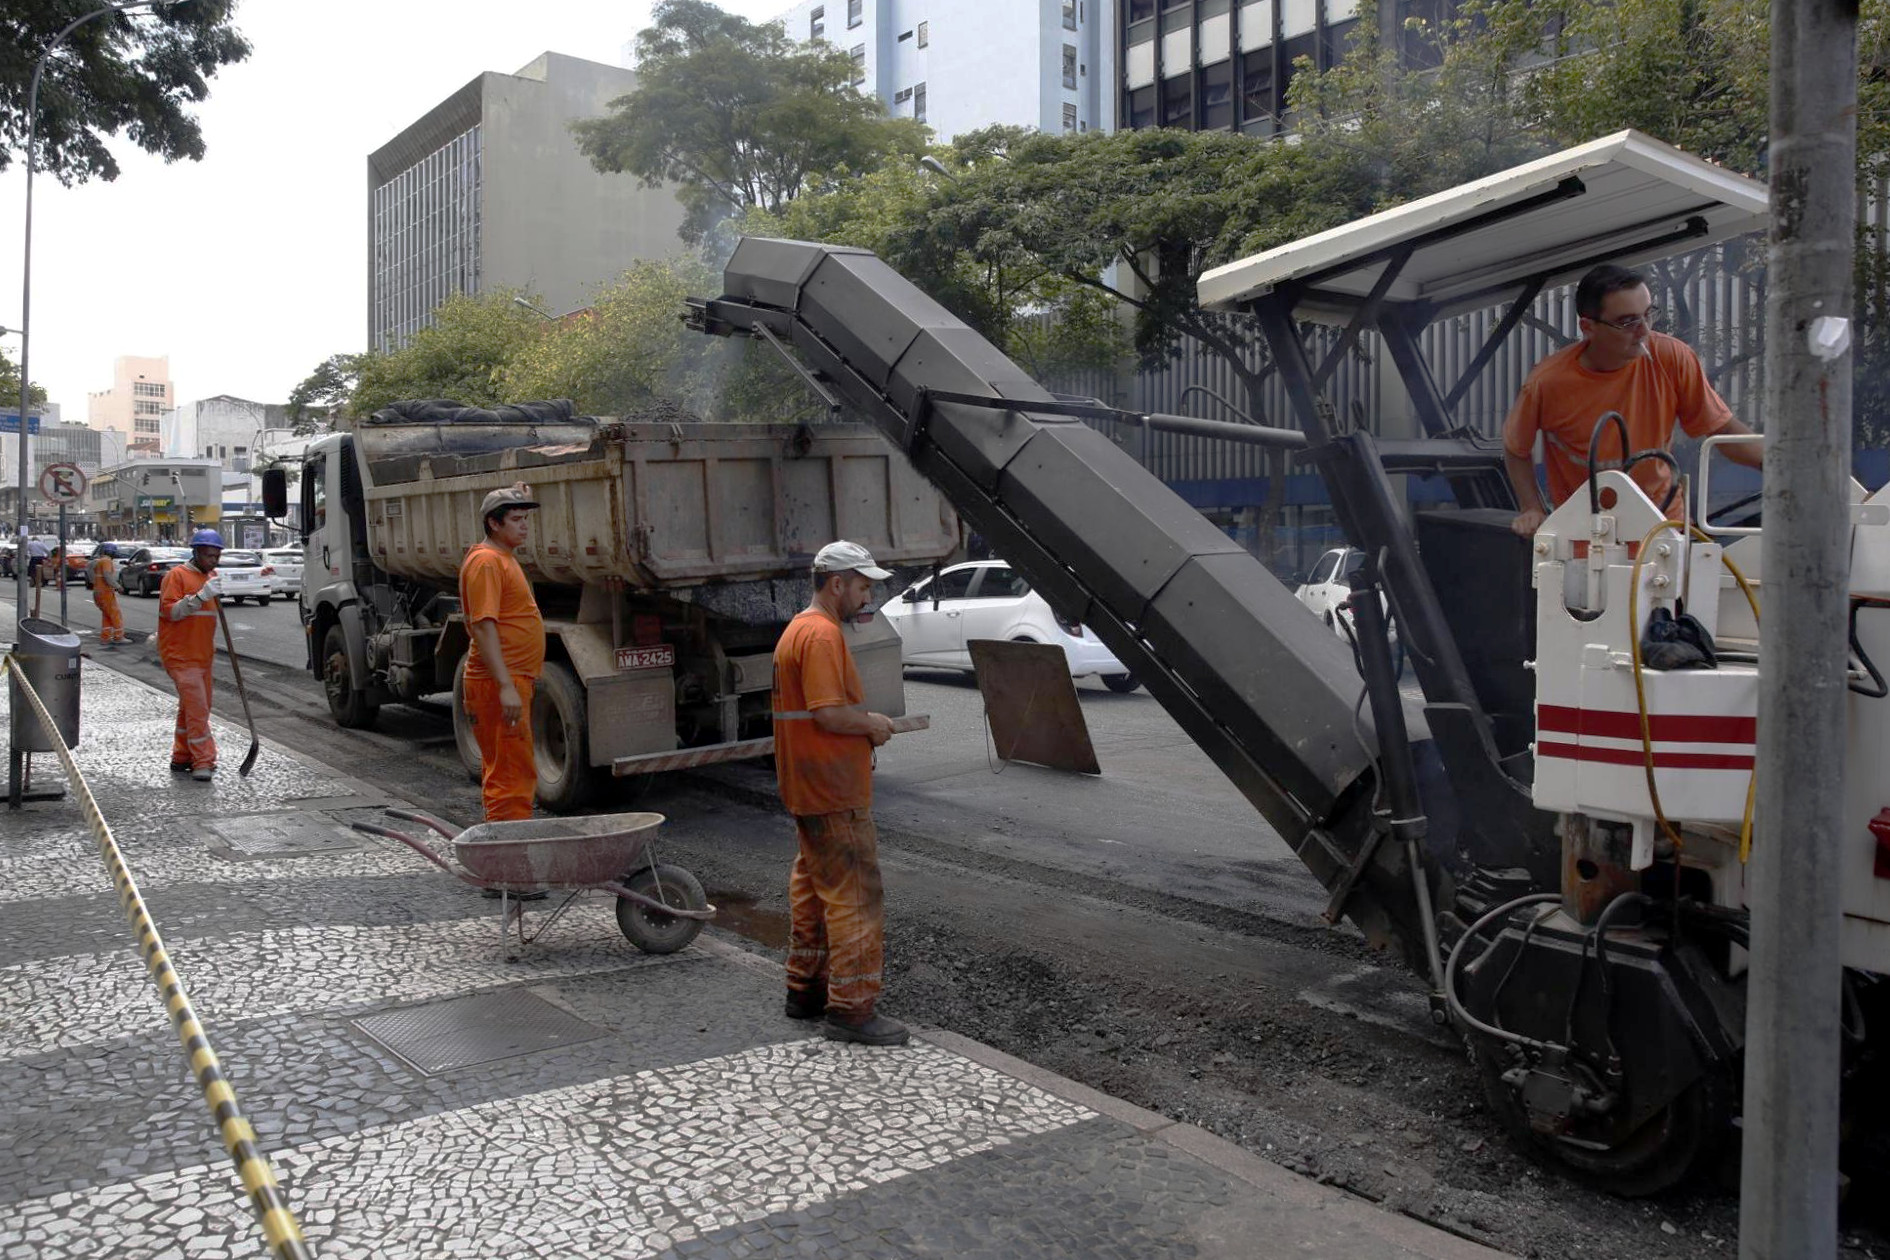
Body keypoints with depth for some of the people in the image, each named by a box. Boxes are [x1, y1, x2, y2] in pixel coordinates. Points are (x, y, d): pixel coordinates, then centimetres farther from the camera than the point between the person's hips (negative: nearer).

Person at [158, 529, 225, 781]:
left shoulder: (211, 577, 15)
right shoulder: (177, 575, -9)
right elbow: (169, 611, -19)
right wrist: (201, 596, -27)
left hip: (202, 655, 8)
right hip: (180, 656, -8)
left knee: (191, 708, 14)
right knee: (197, 708, -14)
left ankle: (181, 759, 23)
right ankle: (203, 762, -12)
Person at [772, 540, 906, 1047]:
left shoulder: (797, 629, 15)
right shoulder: (823, 634, -19)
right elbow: (830, 714, -25)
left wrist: (865, 720, 11)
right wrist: (873, 724, -9)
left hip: (809, 790, 11)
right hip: (835, 795, -11)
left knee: (813, 889, 19)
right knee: (856, 897, -5)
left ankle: (806, 990, 29)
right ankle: (851, 1009, 0)